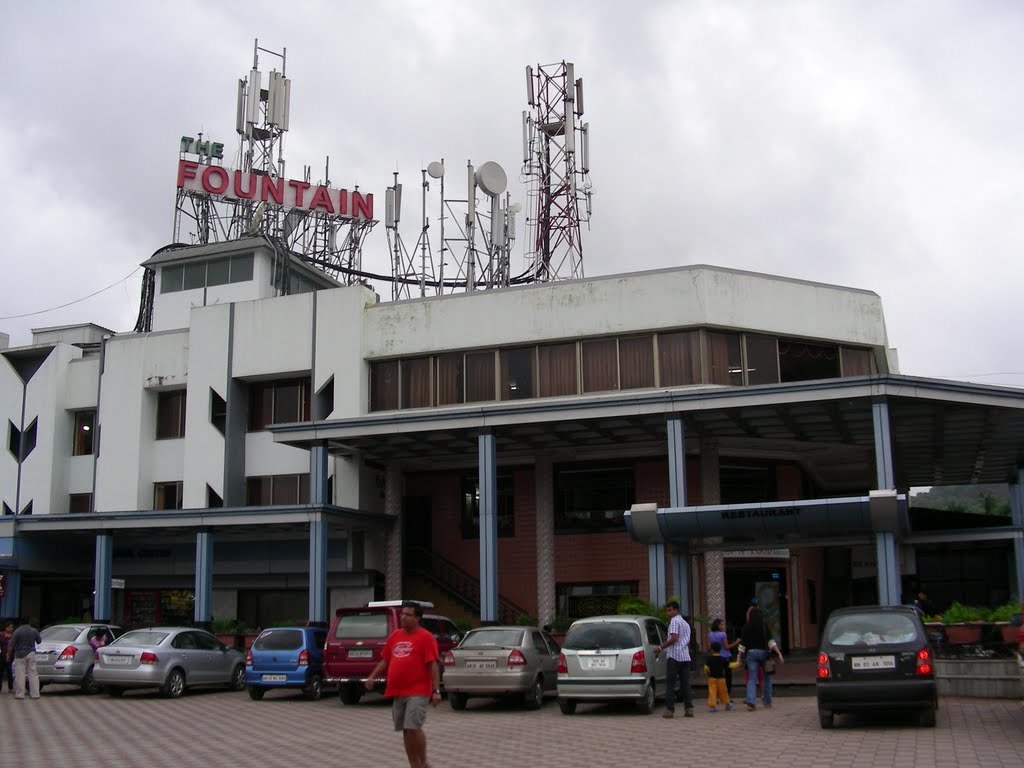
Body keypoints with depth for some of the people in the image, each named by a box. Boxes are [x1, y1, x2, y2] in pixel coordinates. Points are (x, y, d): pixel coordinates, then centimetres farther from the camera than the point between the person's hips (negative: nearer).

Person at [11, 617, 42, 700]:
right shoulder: (34, 631, 0)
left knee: (20, 675, 2)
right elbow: (39, 641, 13)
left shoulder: (17, 631, -10)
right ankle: (35, 694, 5)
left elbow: (12, 645, -10)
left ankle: (20, 694, 2)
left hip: (20, 655, -3)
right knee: (33, 674, 6)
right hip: (31, 654, 3)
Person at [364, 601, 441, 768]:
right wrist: (372, 677, 5)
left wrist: (436, 690, -16)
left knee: (413, 727, -12)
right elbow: (385, 660, 19)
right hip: (397, 691, 6)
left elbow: (433, 665, -10)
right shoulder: (395, 635, 14)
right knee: (406, 730, 9)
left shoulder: (425, 637, -5)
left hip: (417, 692, -6)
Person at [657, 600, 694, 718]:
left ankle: (669, 709, -7)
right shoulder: (686, 623, 22)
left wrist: (661, 647, -10)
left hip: (674, 656, -8)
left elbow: (674, 638, -17)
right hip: (686, 656, 8)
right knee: (686, 683, 6)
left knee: (670, 683, -4)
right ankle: (689, 708, 2)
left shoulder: (674, 621, -6)